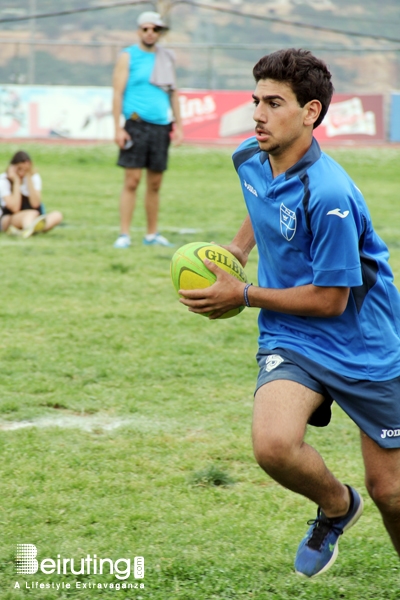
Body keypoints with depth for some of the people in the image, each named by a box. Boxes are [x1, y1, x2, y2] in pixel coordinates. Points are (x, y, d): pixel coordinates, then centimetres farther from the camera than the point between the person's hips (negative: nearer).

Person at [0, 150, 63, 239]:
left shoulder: (34, 177, 2)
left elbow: (35, 204, -12)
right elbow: (15, 208, -20)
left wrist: (28, 179, -14)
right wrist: (16, 181, -16)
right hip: (8, 220, -4)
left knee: (57, 215, -24)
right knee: (32, 213, -35)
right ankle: (28, 229, -74)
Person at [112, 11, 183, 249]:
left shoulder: (166, 58, 15)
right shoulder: (128, 56, 1)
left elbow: (174, 92, 20)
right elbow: (118, 92, -3)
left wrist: (178, 124, 12)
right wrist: (118, 128, -10)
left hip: (162, 126, 4)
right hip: (137, 124, -4)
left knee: (155, 183, 8)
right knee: (132, 181, -9)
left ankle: (152, 234, 16)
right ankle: (124, 234, -8)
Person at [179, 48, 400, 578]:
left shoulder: (328, 196, -26)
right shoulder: (250, 160, -3)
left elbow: (330, 300, -20)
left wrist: (243, 296, -13)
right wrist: (238, 248, 9)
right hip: (291, 341, 5)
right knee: (273, 445, -25)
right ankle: (336, 506, 6)